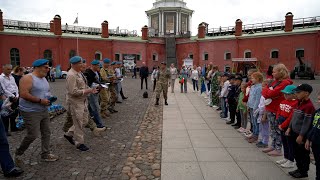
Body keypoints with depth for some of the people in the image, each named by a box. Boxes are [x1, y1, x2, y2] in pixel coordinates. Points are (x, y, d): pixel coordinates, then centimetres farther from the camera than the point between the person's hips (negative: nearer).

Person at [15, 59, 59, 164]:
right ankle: (18, 153, 20)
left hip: (44, 111, 9)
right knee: (33, 135, -5)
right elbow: (24, 94, -23)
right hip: (30, 112, -8)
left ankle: (45, 154, 22)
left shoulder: (43, 78, 12)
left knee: (46, 133, 10)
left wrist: (50, 98, 2)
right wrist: (40, 100, -22)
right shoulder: (28, 78, -14)